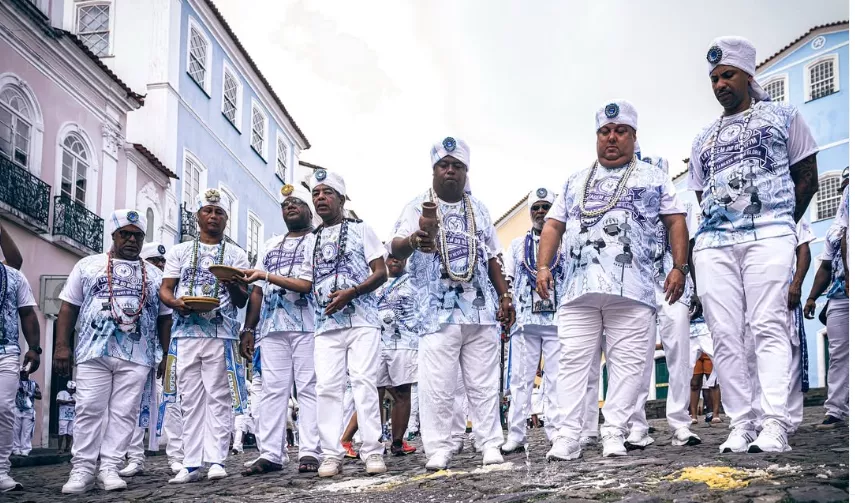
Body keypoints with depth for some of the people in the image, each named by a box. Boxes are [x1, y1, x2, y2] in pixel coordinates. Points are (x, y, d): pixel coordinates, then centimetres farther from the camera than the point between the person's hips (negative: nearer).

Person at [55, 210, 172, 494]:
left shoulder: (154, 274, 15)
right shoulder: (88, 265, 12)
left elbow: (165, 317, 14)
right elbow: (69, 307, 8)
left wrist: (167, 354, 5)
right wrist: (62, 346, -2)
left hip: (137, 356, 1)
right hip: (94, 352, -1)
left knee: (124, 412, -2)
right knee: (89, 410, -4)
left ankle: (109, 468, 2)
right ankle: (82, 470, 1)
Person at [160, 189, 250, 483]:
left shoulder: (236, 255, 11)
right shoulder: (179, 252, 15)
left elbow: (242, 302, 7)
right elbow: (164, 290, 11)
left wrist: (234, 287, -16)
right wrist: (175, 302, -12)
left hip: (221, 334, -1)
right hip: (186, 334, 2)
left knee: (219, 398, -5)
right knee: (190, 399, 1)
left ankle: (216, 460, -5)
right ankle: (191, 464, 3)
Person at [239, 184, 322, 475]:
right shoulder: (271, 246, 26)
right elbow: (258, 290, 21)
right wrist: (248, 329, 12)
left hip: (307, 324, -5)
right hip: (271, 326, 5)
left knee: (309, 388, -7)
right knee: (272, 389, -1)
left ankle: (310, 453, -8)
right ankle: (270, 454, -1)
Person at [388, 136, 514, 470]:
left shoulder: (479, 210, 16)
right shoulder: (418, 207, 1)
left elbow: (493, 258, 20)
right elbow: (394, 247, -16)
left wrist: (505, 297, 10)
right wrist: (414, 241, -39)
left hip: (482, 310, 4)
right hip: (438, 312, -4)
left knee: (484, 383, 5)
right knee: (437, 385, -6)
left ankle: (490, 445, 11)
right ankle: (438, 450, 2)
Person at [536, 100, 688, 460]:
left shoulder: (653, 178, 16)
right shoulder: (575, 183, 24)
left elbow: (676, 222, 10)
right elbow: (553, 226, 19)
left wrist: (679, 266, -3)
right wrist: (543, 266, 5)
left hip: (632, 290, -2)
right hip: (578, 289, 2)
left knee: (627, 362, -6)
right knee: (573, 361, -4)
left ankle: (614, 434, -1)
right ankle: (567, 438, -3)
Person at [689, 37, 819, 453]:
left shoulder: (783, 117, 13)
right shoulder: (704, 140, 23)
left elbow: (807, 176, 9)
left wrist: (781, 224, 2)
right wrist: (712, 228, 6)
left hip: (768, 237, -4)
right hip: (713, 243, 4)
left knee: (768, 327, -14)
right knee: (725, 335, -3)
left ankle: (775, 425, -17)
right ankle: (740, 426, -1)